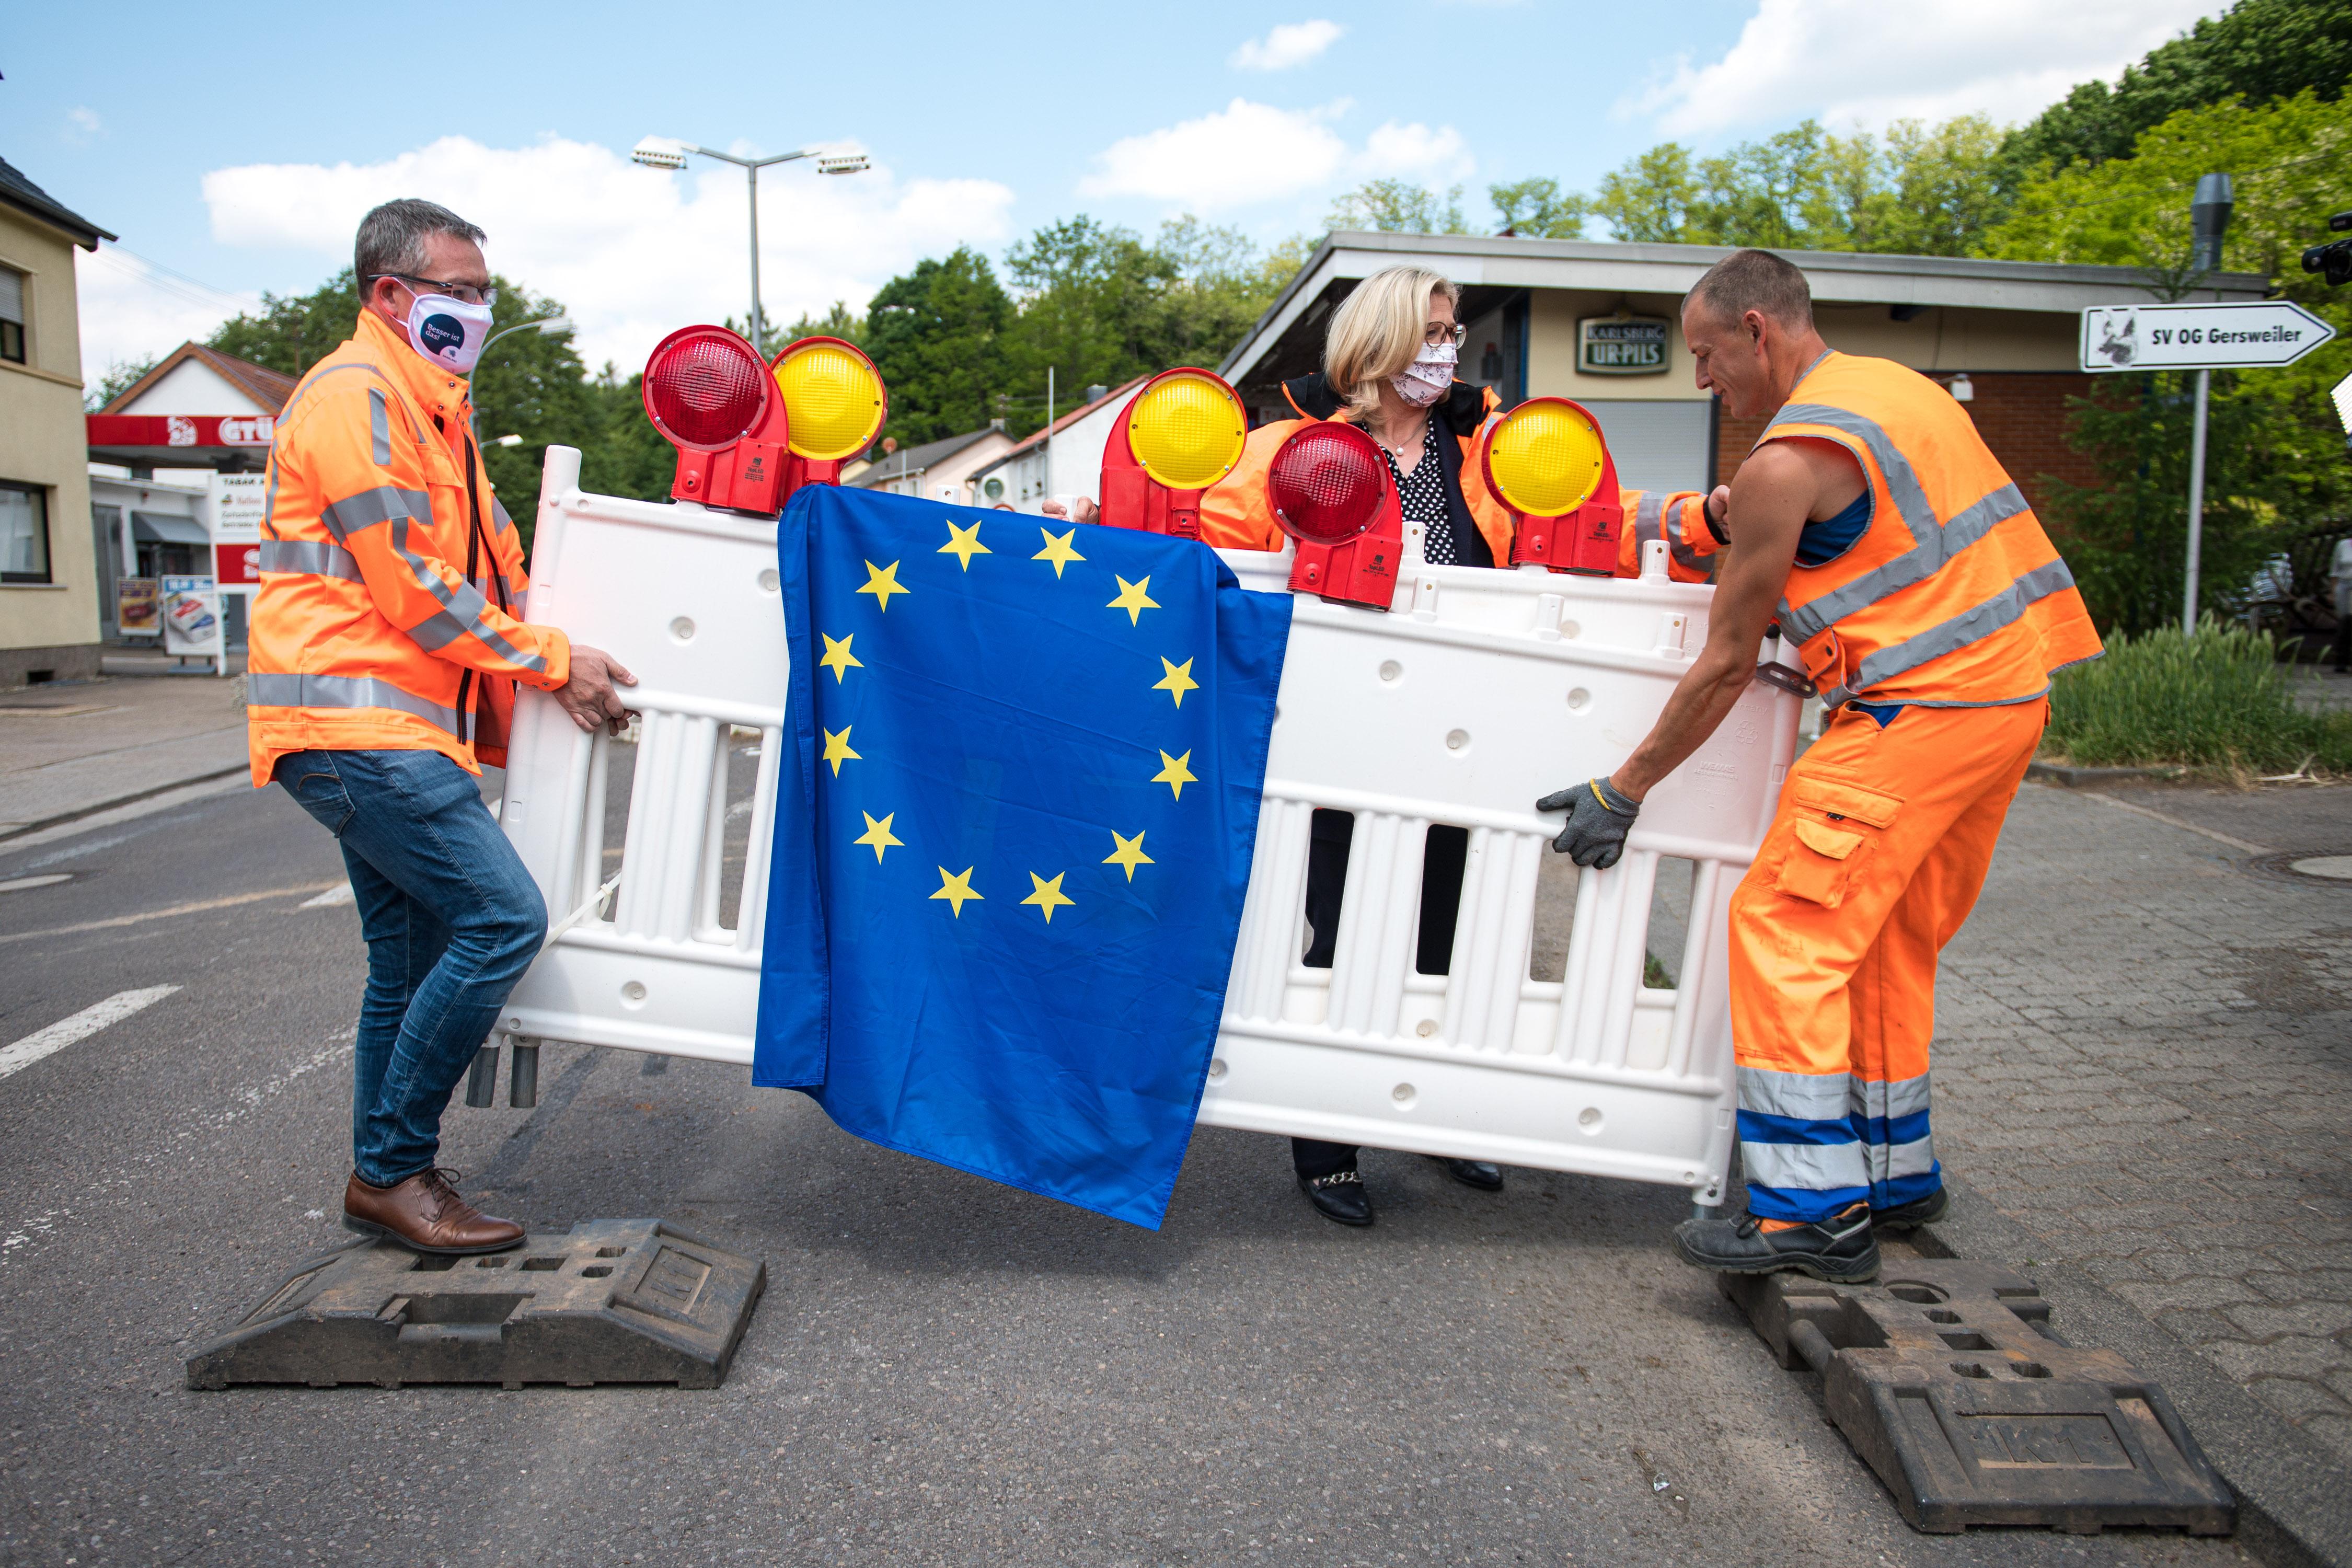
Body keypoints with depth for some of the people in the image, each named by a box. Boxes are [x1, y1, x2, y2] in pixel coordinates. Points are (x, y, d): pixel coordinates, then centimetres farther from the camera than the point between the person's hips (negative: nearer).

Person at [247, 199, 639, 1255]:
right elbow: (413, 587, -16)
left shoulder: (432, 413, 23)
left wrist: (565, 654, 11)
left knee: (418, 956, 13)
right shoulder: (355, 396, -10)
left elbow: (495, 564, 24)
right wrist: (553, 663, -10)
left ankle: (386, 1184, 23)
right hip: (356, 723, -11)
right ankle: (392, 1168, -6)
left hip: (393, 729, 11)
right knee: (503, 916, -17)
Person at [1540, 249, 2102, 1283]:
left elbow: (1726, 665, -10)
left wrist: (1622, 791, -3)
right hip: (2013, 691, 10)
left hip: (1920, 710, -10)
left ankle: (1815, 1210, -6)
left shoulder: (1787, 459, -12)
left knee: (1786, 928, -7)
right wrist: (1743, 527, 14)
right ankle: (1896, 1171, 28)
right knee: (1892, 939, 17)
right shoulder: (1894, 386, 15)